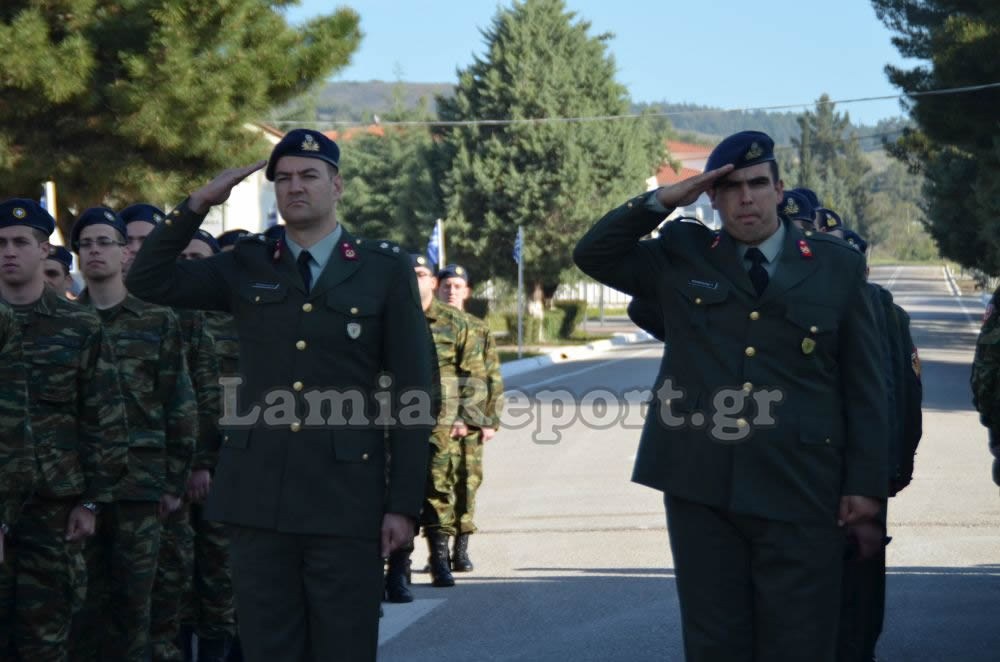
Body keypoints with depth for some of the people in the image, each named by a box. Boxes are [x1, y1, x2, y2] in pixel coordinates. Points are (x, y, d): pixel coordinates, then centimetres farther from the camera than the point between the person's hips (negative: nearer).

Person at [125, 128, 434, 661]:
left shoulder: (386, 270, 3)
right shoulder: (247, 268, 11)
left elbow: (412, 393, 0)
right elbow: (147, 280, 6)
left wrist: (404, 503, -5)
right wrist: (199, 203, -2)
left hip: (346, 501, -2)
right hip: (257, 499, 3)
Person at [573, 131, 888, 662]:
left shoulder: (836, 266, 6)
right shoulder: (682, 258, 10)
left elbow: (863, 385, 5)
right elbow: (593, 255, 8)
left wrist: (866, 482, 0)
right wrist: (661, 201, -3)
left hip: (799, 492, -1)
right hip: (700, 487, 1)